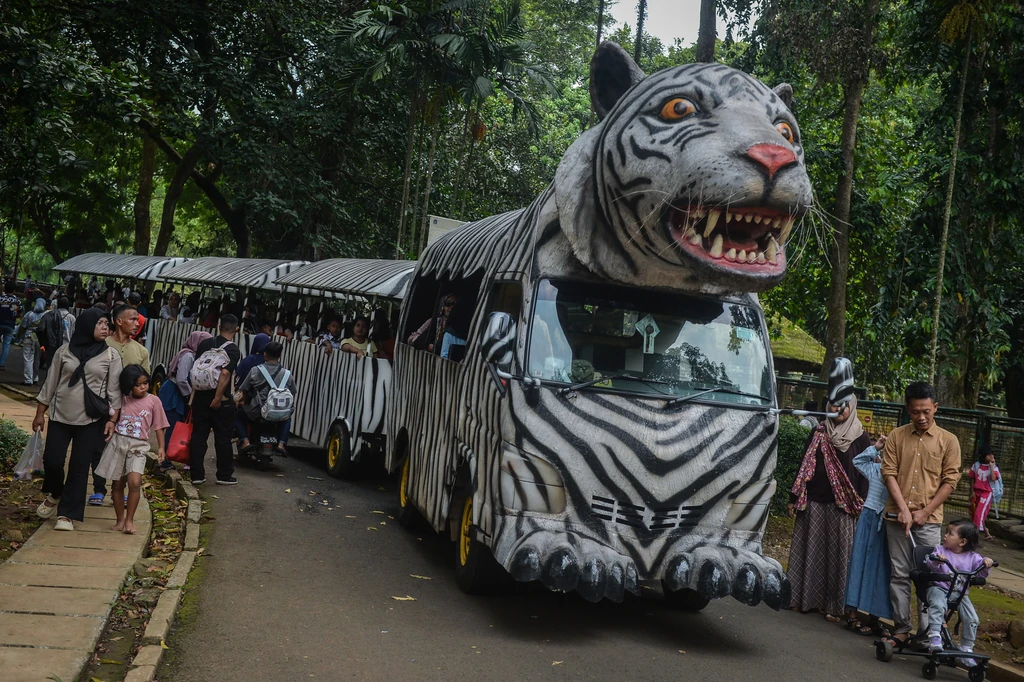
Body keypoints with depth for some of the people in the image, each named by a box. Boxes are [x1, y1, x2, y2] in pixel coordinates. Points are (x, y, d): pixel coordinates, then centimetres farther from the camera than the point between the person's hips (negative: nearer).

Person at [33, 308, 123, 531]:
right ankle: (54, 495, 32)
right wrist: (39, 414, 8)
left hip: (91, 421, -1)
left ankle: (66, 514, 10)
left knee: (79, 468, -1)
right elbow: (50, 384, 7)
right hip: (60, 417, 1)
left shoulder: (111, 356, -1)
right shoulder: (65, 351, 2)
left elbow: (114, 390, -1)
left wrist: (112, 419, -7)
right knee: (52, 461, 1)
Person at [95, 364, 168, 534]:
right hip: (118, 442, 3)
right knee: (117, 484, 7)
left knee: (134, 482, -19)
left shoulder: (153, 401, 2)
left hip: (138, 446, -3)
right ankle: (120, 519, 20)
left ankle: (129, 519, -7)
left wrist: (161, 447, 3)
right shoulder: (123, 399, 8)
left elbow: (159, 426, 6)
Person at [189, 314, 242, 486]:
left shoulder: (205, 344, 6)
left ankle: (197, 475, 9)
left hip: (200, 397, 5)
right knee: (223, 438, 6)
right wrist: (218, 398, -22)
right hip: (221, 401, -4)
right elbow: (225, 373, -25)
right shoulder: (233, 350, -12)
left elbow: (195, 369, 13)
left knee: (198, 435, 8)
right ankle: (224, 475, 14)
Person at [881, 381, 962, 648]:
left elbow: (950, 481, 0)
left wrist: (925, 512, -7)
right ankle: (901, 628, 12)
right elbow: (889, 473, 1)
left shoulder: (948, 441, 2)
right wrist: (903, 509, -10)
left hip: (929, 519, -2)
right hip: (897, 516, 2)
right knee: (899, 574, 5)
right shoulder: (897, 436, 6)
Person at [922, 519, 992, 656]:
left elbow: (981, 574, 1)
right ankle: (934, 636, -34)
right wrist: (936, 561, -36)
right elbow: (929, 565, -13)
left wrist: (986, 563, -18)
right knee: (938, 605, -35)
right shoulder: (940, 550, 1)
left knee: (972, 619, -10)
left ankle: (966, 648, 6)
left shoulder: (972, 557, 6)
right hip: (939, 588, -3)